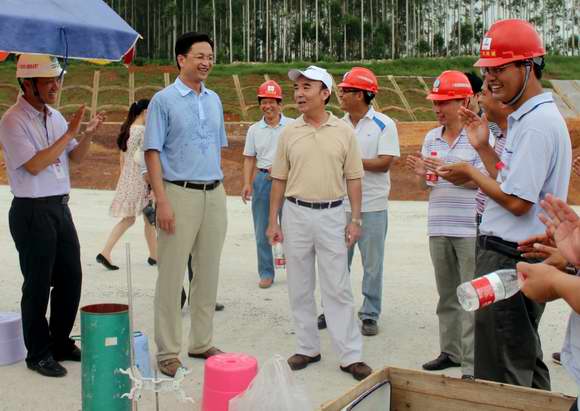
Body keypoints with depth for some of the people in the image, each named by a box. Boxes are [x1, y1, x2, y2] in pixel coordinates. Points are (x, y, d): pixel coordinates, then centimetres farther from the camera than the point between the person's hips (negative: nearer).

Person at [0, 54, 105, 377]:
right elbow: (33, 165, -20)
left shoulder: (55, 117, 10)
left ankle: (60, 343, 28)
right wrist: (69, 133, -19)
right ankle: (38, 353, 17)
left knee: (71, 278, 12)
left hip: (60, 207, 7)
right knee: (38, 284, 2)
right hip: (32, 211, -7)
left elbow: (76, 157, 15)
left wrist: (88, 134, -4)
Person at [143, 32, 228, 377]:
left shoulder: (215, 100, 13)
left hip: (215, 194, 6)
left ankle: (201, 342, 22)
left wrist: (219, 188, 13)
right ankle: (168, 351, 7)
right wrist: (162, 201, -15)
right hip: (181, 193, -6)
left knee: (208, 272, 10)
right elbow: (152, 152, -7)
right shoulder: (164, 100, -4)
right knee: (172, 274, -2)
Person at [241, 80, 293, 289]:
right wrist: (247, 183, -3)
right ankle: (266, 273, 18)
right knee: (262, 230, 7)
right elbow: (249, 159, 8)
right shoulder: (254, 129, 8)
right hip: (262, 179, 3)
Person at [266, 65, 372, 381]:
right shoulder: (289, 132, 4)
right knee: (299, 287, 9)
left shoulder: (344, 131, 1)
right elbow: (279, 179, 7)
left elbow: (353, 178, 3)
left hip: (332, 214, -2)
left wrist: (355, 219, -2)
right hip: (296, 213, 2)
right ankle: (308, 348, 22)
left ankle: (351, 355, 8)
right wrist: (273, 221, 3)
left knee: (337, 287, 1)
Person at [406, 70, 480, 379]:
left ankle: (472, 366, 4)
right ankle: (450, 351, 27)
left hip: (470, 229, -6)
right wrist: (421, 174, -7)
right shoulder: (431, 138, 11)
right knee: (447, 295, 14)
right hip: (439, 228, 6)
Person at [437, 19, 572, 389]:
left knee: (501, 376, 0)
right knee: (527, 365, 22)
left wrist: (470, 172, -9)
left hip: (508, 261, -11)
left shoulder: (536, 124, -19)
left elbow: (517, 201, -22)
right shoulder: (529, 117, 14)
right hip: (518, 259, 11)